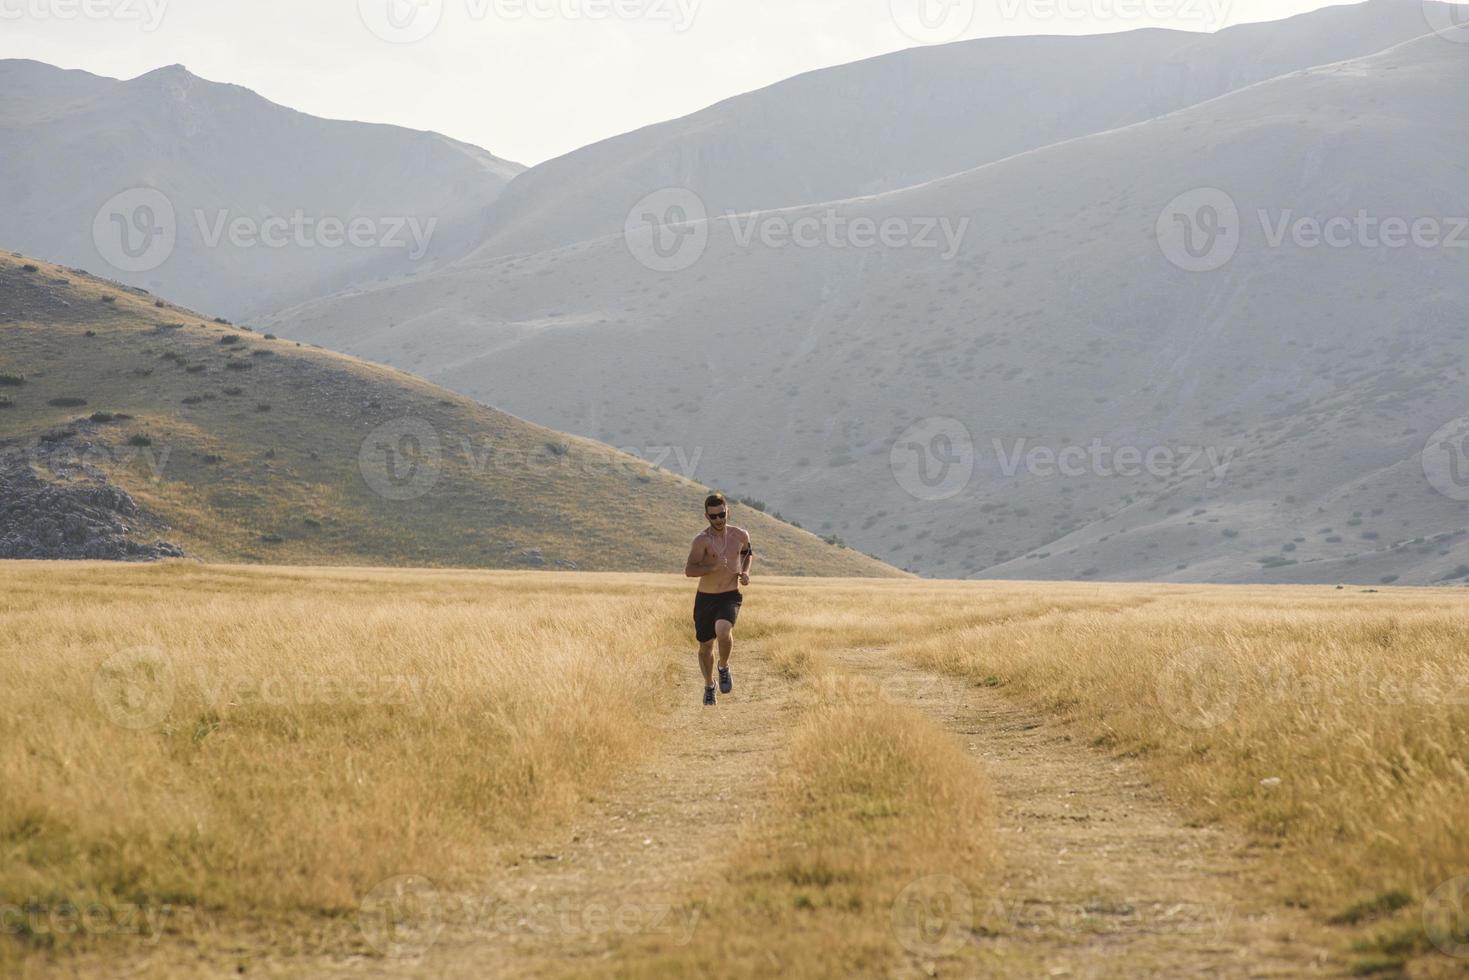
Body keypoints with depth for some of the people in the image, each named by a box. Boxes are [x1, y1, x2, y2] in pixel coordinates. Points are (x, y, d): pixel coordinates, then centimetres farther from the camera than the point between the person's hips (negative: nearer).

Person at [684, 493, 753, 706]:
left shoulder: (740, 535, 0)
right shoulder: (703, 540, -13)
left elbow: (748, 552, 24)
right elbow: (689, 570, -21)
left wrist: (745, 572, 6)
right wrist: (713, 567, -35)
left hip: (730, 597, 0)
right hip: (705, 598, 0)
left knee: (722, 631, -29)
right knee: (705, 646, 10)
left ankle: (724, 667, -1)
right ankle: (709, 686, 36)